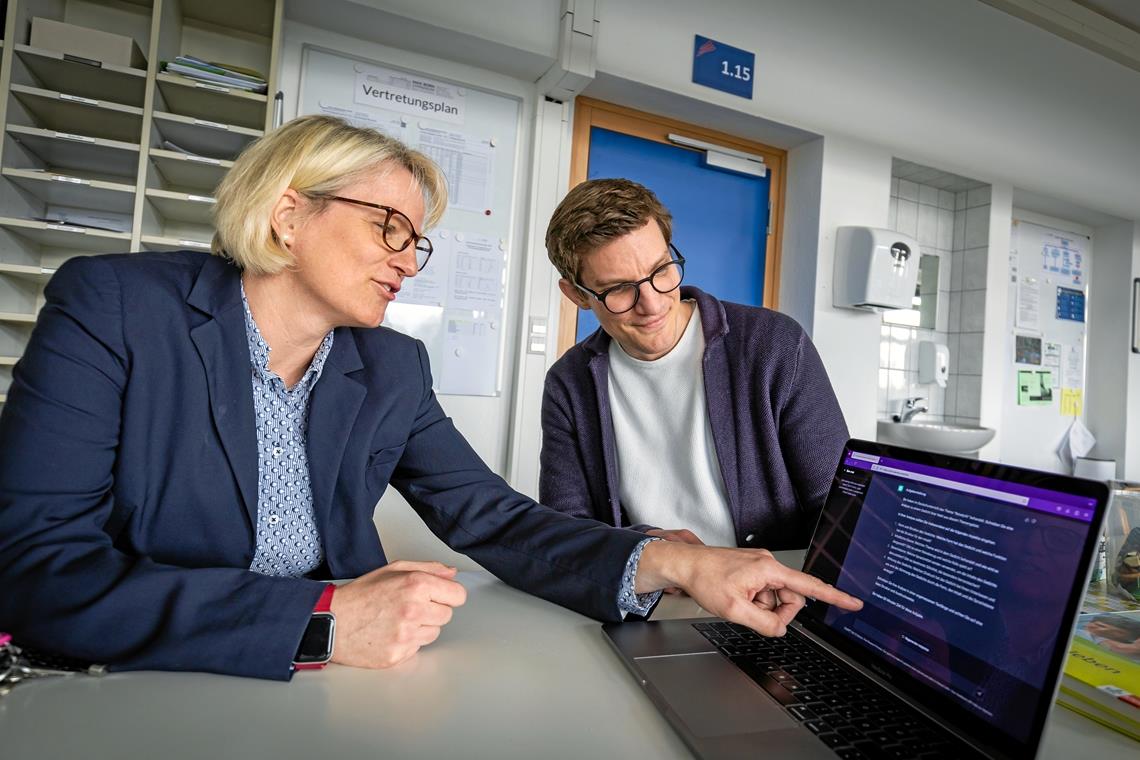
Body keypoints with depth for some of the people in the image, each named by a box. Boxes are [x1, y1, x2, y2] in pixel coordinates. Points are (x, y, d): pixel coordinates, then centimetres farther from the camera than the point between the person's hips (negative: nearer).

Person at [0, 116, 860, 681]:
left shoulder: (394, 371, 0)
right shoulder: (112, 304, -10)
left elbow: (496, 521, -4)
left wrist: (675, 563, -19)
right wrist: (324, 618, -27)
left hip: (314, 697, 3)